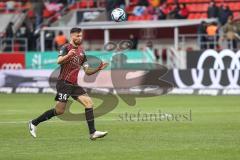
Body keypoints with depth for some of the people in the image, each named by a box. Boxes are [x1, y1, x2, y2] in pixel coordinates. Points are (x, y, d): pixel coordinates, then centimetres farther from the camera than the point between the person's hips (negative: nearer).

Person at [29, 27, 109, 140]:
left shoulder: (81, 52, 15)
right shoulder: (66, 48, -7)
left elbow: (87, 71, 17)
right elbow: (59, 61, -26)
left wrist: (98, 68, 0)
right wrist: (68, 55, -45)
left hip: (74, 84, 7)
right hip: (64, 83, -7)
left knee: (88, 102, -8)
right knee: (59, 111, -8)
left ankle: (93, 133, -9)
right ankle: (34, 123, 8)